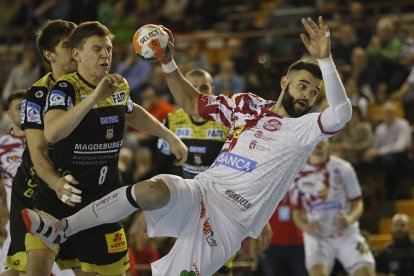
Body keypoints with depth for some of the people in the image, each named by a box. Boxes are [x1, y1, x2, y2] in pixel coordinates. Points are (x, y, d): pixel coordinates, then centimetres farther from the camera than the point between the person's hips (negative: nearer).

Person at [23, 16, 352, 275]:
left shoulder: (304, 129, 2)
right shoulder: (248, 105, 14)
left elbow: (341, 113, -19)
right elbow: (192, 103, 24)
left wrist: (324, 59, -29)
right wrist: (169, 64, 10)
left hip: (231, 218, -1)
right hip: (199, 192, 1)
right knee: (153, 189, -29)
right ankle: (62, 228, -24)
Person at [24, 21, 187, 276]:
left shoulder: (120, 87, 3)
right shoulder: (65, 89, -17)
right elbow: (52, 133, -37)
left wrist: (170, 136, 25)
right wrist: (95, 96, -43)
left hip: (102, 198, 6)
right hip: (59, 197, -6)